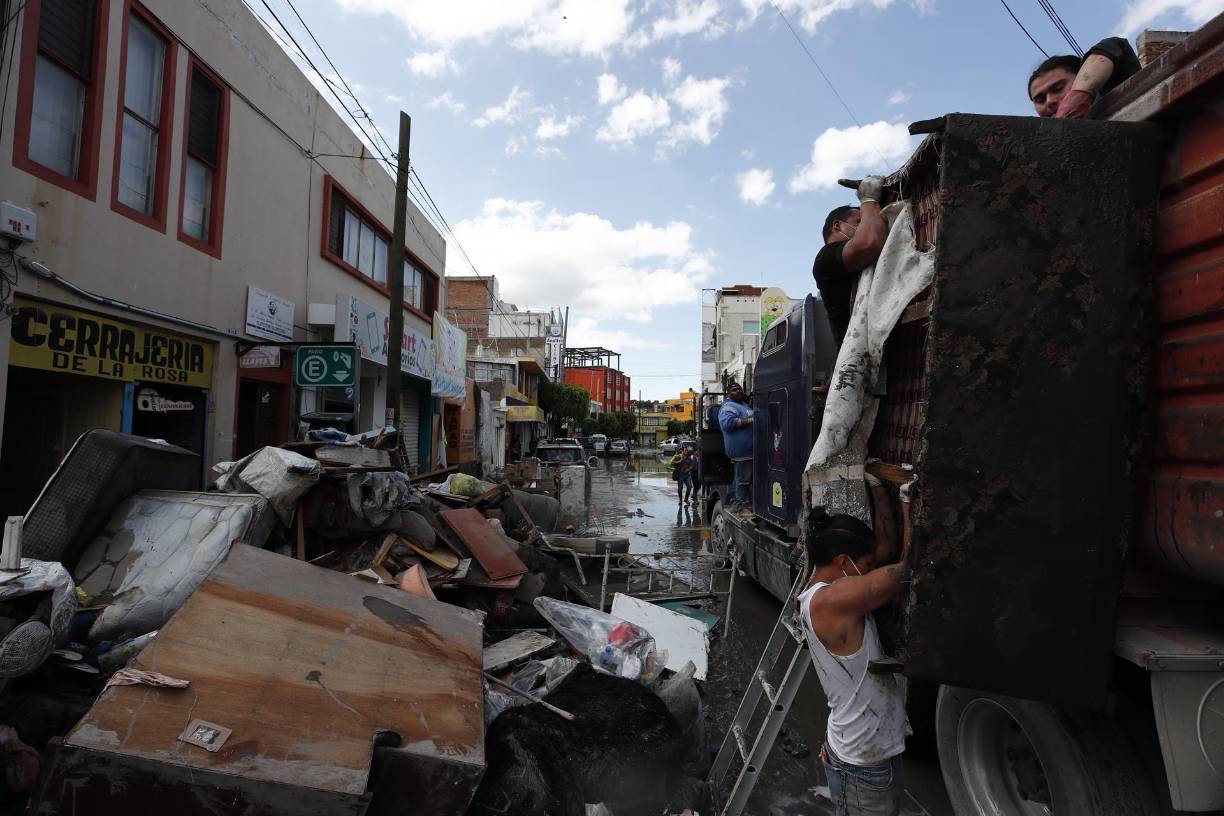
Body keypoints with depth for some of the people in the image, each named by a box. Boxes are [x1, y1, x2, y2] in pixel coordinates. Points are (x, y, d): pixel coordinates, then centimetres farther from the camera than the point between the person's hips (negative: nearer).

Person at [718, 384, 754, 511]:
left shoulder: (744, 404, 20)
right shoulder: (729, 407, -13)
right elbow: (727, 422, -30)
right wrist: (748, 421, -27)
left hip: (745, 449, 11)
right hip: (742, 449, -11)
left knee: (738, 478, 18)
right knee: (743, 478, -6)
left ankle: (735, 501, 28)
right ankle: (743, 503, 0)